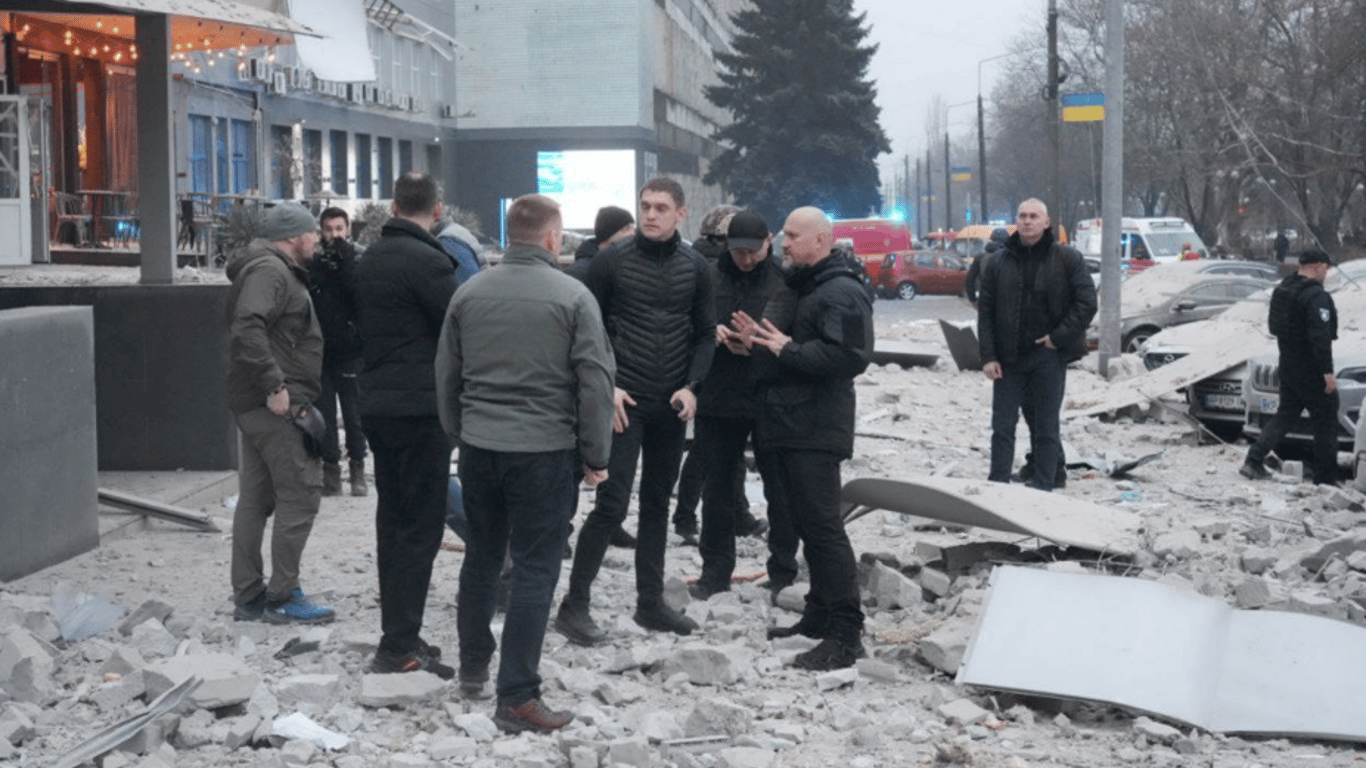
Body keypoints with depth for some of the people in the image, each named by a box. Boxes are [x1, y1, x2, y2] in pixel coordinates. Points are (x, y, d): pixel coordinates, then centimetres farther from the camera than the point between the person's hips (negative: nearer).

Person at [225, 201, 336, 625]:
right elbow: (247, 329, -26)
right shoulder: (269, 270, -12)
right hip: (276, 405, -11)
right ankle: (283, 596, -3)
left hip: (258, 404, 11)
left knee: (255, 499, 12)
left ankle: (248, 597, 17)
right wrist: (274, 385, -26)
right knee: (301, 494, -7)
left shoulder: (277, 270, 21)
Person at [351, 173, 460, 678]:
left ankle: (397, 631, 19)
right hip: (422, 408, -9)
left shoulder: (370, 259, 13)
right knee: (420, 526, -6)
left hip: (377, 404, 9)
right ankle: (399, 647, -6)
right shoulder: (427, 260, -15)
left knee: (393, 520, 14)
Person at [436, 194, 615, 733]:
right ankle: (516, 697, -1)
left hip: (478, 447, 5)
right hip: (545, 450, -5)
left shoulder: (468, 294, 5)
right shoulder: (573, 297, -8)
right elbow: (595, 383, -9)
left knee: (481, 557, 20)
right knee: (534, 569, -1)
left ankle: (473, 666, 33)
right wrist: (596, 456, 0)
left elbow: (446, 376, 11)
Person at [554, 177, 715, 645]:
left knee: (657, 503, 12)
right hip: (623, 401, -4)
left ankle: (650, 603, 21)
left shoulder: (694, 269, 6)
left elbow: (705, 334, 9)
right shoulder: (611, 262, -4)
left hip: (672, 406, 4)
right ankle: (574, 605, -2)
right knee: (612, 503, -10)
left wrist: (691, 386, -5)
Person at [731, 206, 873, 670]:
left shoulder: (843, 293, -12)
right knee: (802, 522, 14)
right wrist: (757, 339, 9)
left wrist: (787, 351, -21)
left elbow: (850, 356, -25)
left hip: (816, 430, -10)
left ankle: (846, 633, -8)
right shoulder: (794, 289, 21)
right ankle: (819, 614, 24)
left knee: (822, 525, -11)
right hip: (783, 424, 10)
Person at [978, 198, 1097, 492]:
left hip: (1048, 356, -2)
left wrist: (1059, 338, -10)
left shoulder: (1067, 259, 0)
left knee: (1046, 427, 3)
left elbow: (1086, 303, -3)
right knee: (1002, 426, 4)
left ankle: (1042, 486, 9)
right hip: (1008, 358, 2)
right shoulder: (998, 262, 6)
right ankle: (997, 484, 9)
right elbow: (985, 312, 5)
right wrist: (988, 356, -3)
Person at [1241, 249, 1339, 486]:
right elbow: (1320, 336, -24)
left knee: (1285, 415, 16)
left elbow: (1274, 325, 18)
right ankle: (1326, 478, 7)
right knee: (1325, 421, 2)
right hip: (1311, 369, -8)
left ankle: (1254, 461, 4)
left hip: (1288, 366, 8)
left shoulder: (1282, 290, 9)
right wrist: (1327, 371, -22)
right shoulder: (1317, 296, -19)